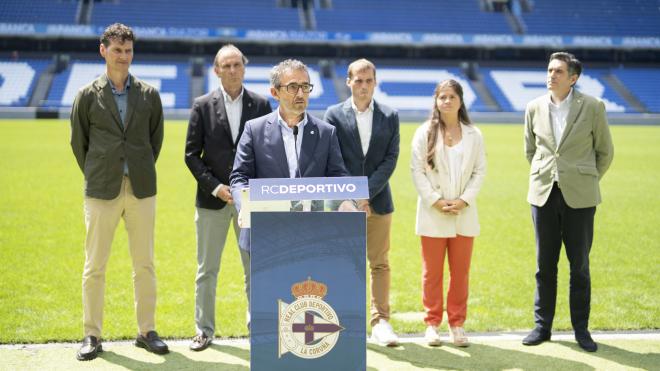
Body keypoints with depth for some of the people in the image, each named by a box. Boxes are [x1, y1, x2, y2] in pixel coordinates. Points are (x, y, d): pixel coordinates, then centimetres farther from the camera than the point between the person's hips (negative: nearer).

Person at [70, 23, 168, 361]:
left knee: (145, 265, 6)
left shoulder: (149, 95, 7)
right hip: (101, 192, -1)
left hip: (142, 190, 2)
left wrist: (141, 173, 13)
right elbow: (78, 142, 10)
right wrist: (96, 177, 11)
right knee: (94, 267, 1)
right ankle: (92, 335, 11)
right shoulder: (88, 96, 2)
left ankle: (146, 331, 16)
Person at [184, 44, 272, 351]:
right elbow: (191, 154, 0)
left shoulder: (261, 105, 4)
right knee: (207, 270, 6)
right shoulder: (203, 106, 1)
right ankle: (204, 330, 17)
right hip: (212, 198, 0)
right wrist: (215, 187, -11)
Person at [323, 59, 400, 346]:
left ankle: (380, 322, 8)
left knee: (380, 264, 4)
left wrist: (366, 193, -11)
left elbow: (390, 159, -1)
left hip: (378, 201, 2)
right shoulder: (334, 115, 2)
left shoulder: (390, 116, 6)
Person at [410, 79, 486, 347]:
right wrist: (435, 201, -11)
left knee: (460, 272, 6)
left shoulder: (474, 135, 5)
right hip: (433, 214, -2)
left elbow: (480, 171, 4)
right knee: (432, 272, 3)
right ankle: (432, 323, 12)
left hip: (464, 213, 2)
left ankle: (457, 324, 15)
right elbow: (417, 170, -3)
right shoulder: (425, 133, 0)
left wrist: (464, 200, -8)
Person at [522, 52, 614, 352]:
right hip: (543, 194, 2)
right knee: (544, 265, 8)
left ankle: (581, 329, 15)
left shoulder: (592, 107, -5)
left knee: (579, 266, 4)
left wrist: (586, 182, 10)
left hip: (579, 197, -2)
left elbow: (605, 151, 6)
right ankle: (542, 325, 18)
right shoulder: (534, 108, 3)